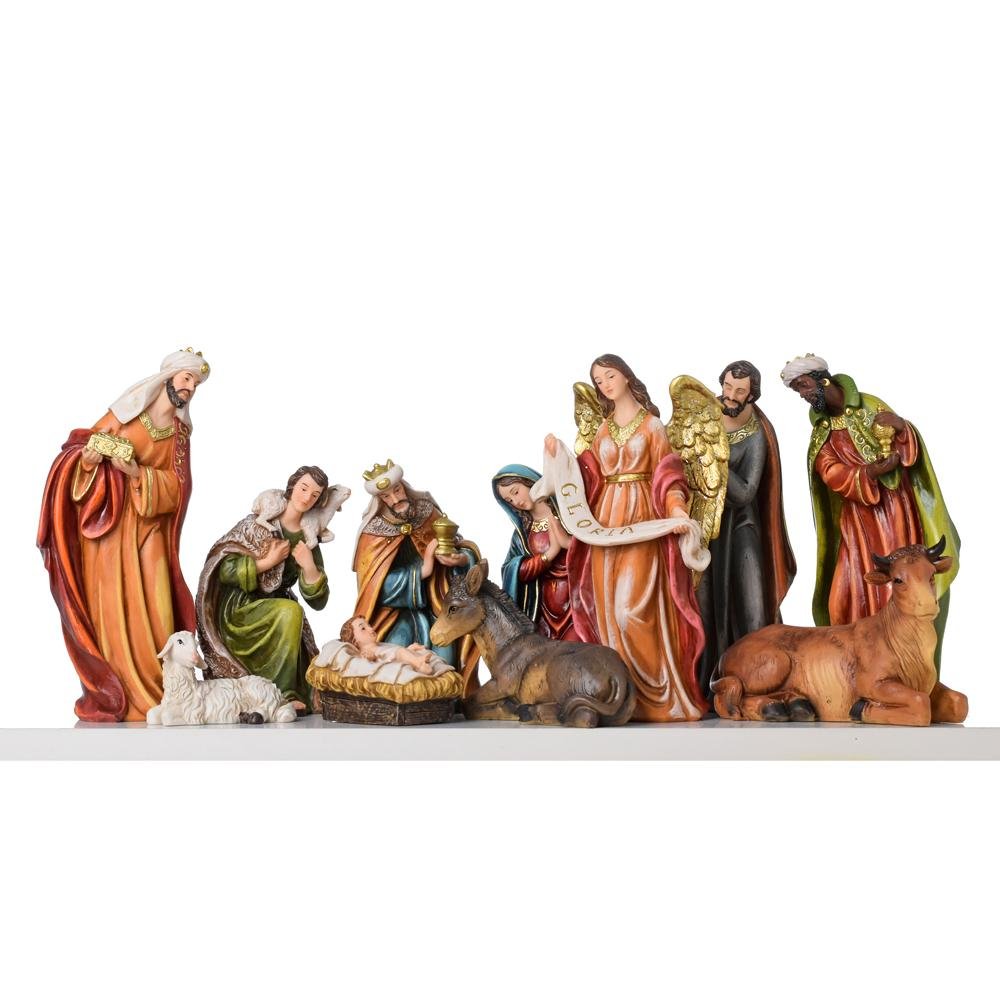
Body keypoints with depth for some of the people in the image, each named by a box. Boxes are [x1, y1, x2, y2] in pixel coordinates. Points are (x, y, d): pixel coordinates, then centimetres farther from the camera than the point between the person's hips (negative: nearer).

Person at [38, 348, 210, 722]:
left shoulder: (180, 433, 8)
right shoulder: (127, 410, 0)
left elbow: (175, 487, -2)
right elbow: (82, 447, 1)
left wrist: (136, 472, -16)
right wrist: (89, 458, -21)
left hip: (147, 527, 3)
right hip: (106, 522, -2)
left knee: (153, 607, -7)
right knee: (110, 605, -4)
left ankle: (155, 692, 0)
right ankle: (114, 694, 0)